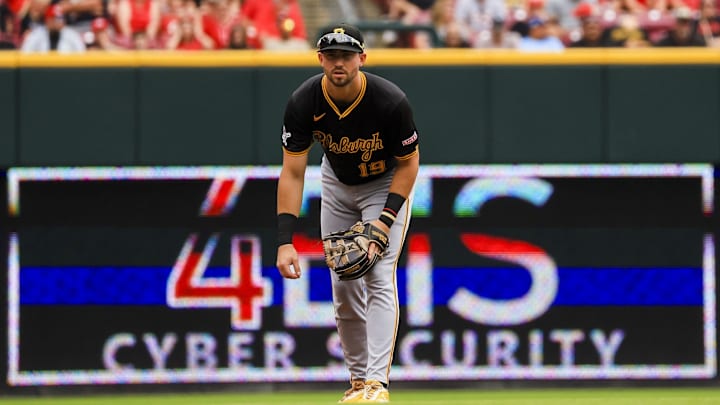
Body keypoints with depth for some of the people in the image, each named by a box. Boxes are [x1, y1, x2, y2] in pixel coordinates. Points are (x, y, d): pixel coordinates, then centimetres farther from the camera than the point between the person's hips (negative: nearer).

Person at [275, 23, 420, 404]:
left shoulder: (391, 101, -33)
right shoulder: (303, 102, -26)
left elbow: (409, 164, -17)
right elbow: (292, 173, -24)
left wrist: (385, 221, -26)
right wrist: (285, 241, -31)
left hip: (386, 184, -3)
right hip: (337, 184, 3)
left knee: (379, 278, -18)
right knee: (343, 285, 4)